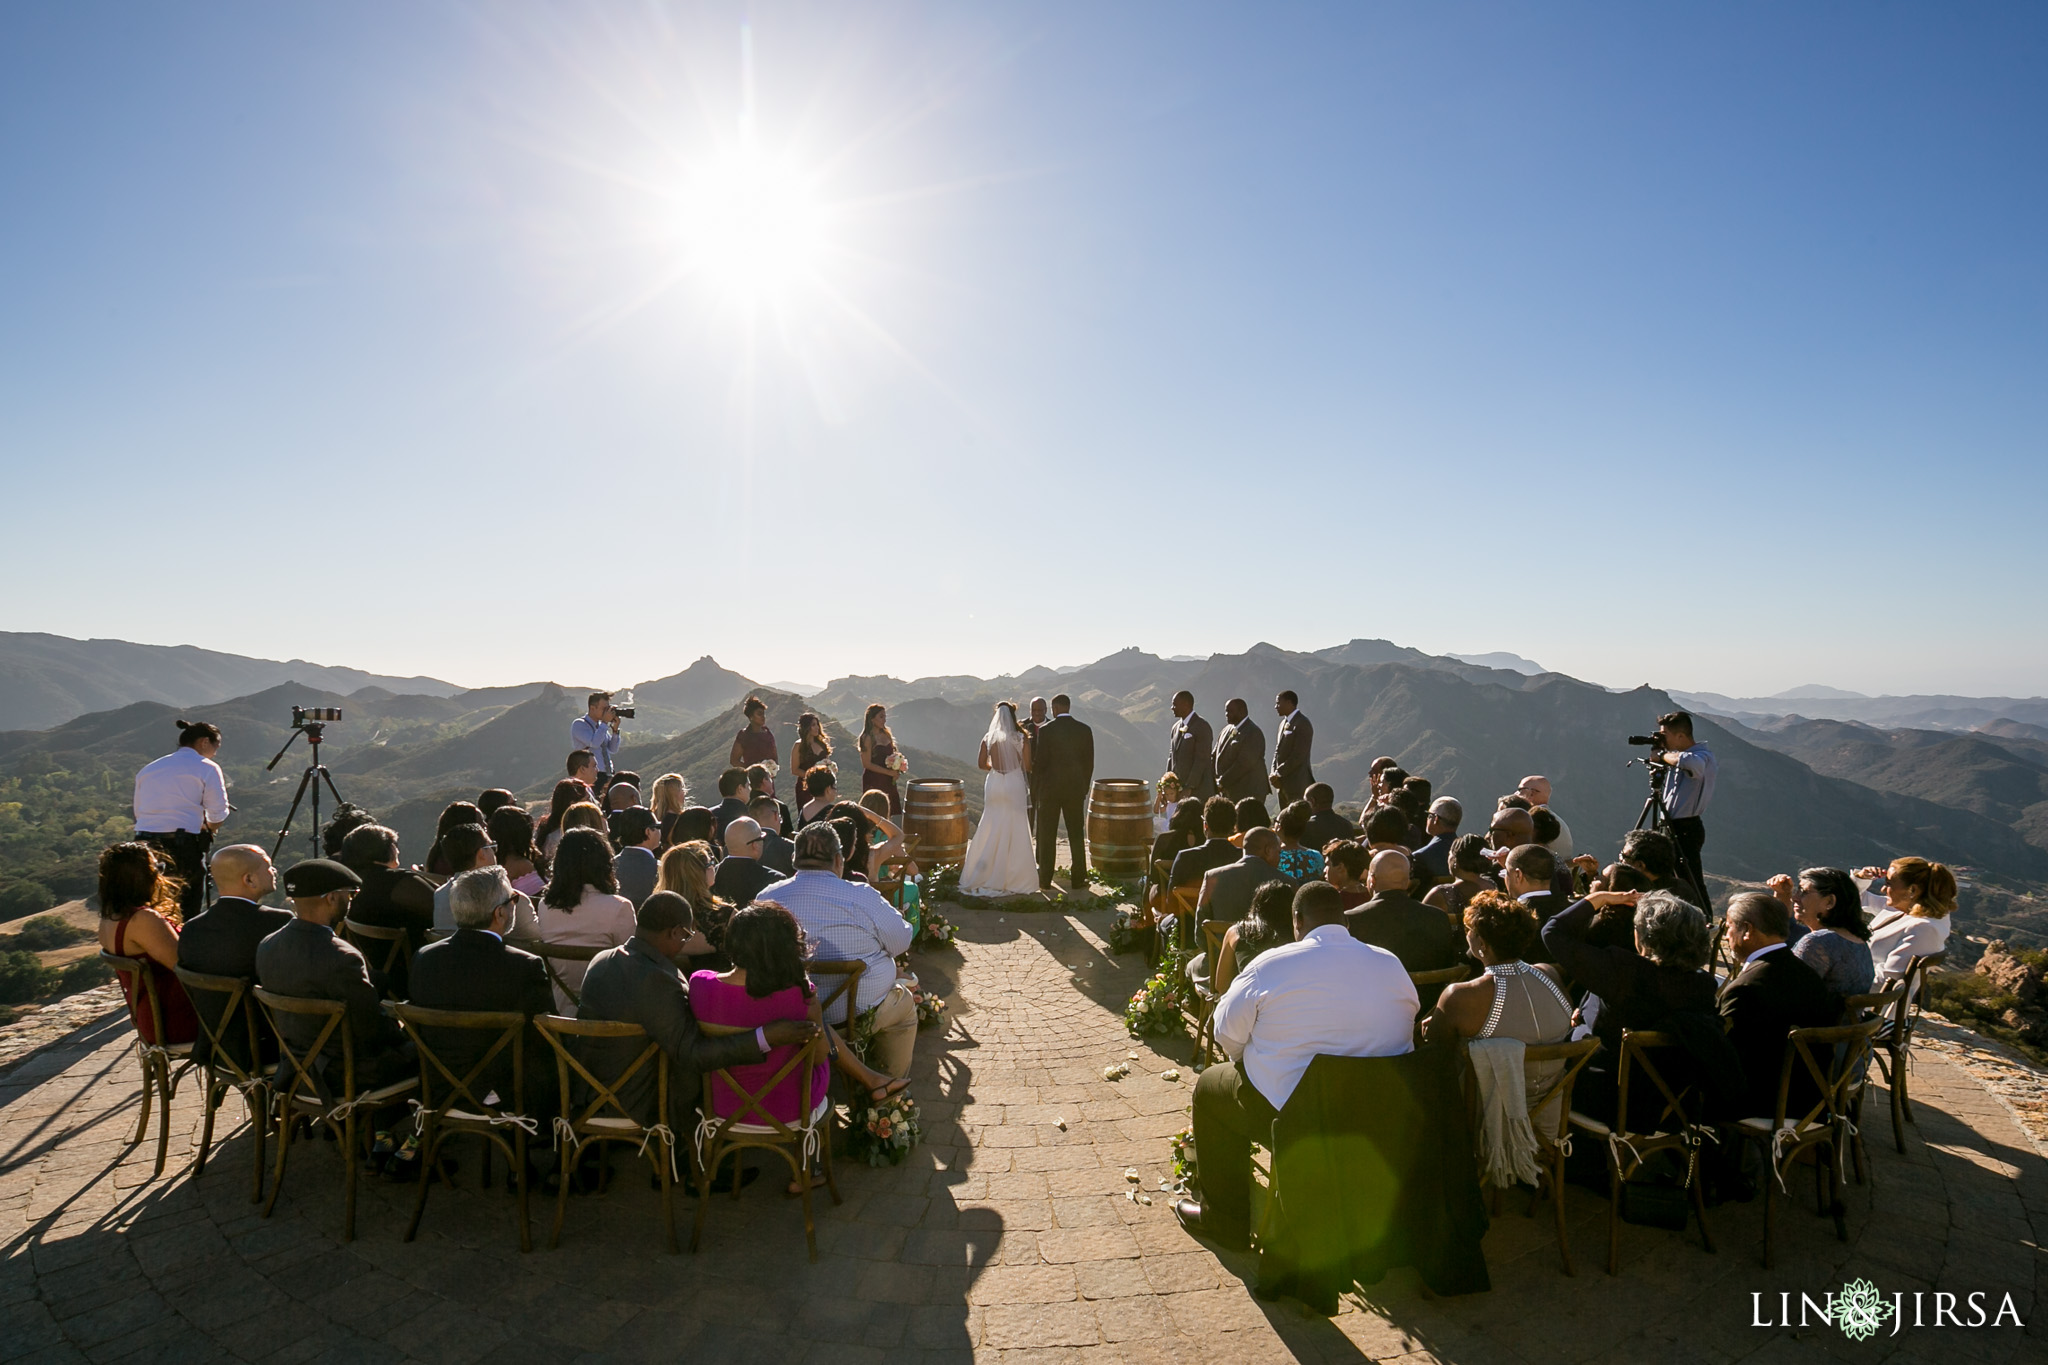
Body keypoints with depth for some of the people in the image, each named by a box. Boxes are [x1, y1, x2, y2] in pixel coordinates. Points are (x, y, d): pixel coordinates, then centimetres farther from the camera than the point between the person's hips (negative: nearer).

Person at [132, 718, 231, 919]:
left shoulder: (148, 769, 19)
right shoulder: (207, 768, 2)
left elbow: (138, 813, 16)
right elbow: (218, 818, -5)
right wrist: (205, 829, 17)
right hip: (184, 848, -5)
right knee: (187, 916, 1)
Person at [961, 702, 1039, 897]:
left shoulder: (988, 738, 0)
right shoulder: (1020, 738, -7)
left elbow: (981, 764, 5)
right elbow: (1027, 766, -6)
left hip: (994, 785, 3)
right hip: (1015, 785, -3)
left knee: (991, 831, 10)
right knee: (1015, 832, 3)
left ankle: (986, 875, 15)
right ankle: (1015, 878, 5)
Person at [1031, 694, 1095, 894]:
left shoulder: (1046, 730, -10)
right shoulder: (1085, 730, 0)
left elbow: (1039, 763, -11)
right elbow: (1089, 763, 2)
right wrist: (1084, 788, 12)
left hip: (1050, 788, -2)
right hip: (1076, 788, 3)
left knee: (1047, 836, 5)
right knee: (1076, 835, 10)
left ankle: (1045, 880, 8)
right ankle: (1078, 879, 12)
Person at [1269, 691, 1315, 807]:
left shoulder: (1302, 724, -13)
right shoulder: (1284, 723, 16)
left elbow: (1298, 756, -19)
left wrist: (1278, 773, -14)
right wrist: (1274, 773, 1)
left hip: (1297, 784, -8)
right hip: (1282, 784, 8)